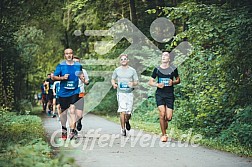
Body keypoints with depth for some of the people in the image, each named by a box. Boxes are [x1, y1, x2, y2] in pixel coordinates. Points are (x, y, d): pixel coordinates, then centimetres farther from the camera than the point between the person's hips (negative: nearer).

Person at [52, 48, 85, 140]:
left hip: (74, 91, -1)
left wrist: (82, 78, -4)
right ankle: (64, 130, 28)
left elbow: (81, 75, 20)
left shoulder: (78, 65, 5)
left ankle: (72, 131, -21)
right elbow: (54, 77, 1)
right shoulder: (60, 65, 0)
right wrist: (62, 78, -16)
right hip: (63, 92, 1)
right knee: (64, 111, 11)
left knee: (72, 110, -16)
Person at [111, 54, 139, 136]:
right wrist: (114, 84, -4)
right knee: (122, 112, -12)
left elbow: (136, 82, 7)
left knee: (128, 112, 2)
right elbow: (113, 79, 19)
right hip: (121, 93, -1)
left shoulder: (132, 70, 6)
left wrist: (133, 84, -16)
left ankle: (127, 121, 37)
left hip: (129, 93, 1)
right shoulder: (117, 70, 7)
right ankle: (123, 129, -3)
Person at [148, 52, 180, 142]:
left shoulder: (173, 69, 4)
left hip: (170, 95, 0)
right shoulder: (157, 69, 4)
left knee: (169, 117, -5)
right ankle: (163, 134, -3)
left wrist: (173, 82, -6)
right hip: (160, 94, 0)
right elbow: (150, 82, 9)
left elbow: (178, 80, 16)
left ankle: (164, 123, 31)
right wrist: (157, 84, -11)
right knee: (162, 114, -15)